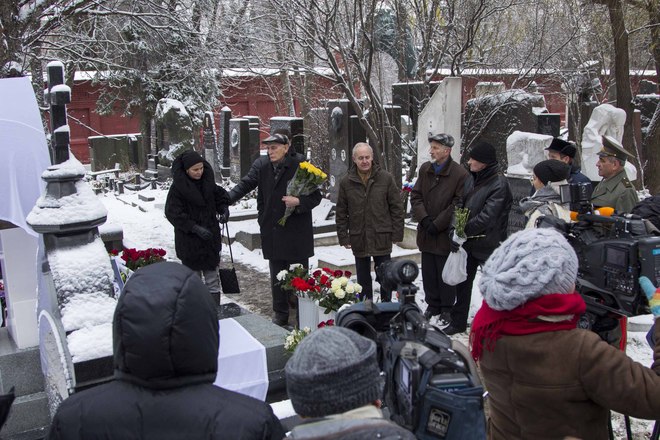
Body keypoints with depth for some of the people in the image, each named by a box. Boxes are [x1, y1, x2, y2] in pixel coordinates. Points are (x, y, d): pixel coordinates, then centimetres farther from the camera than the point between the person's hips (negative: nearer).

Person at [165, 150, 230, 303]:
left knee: (213, 281, 9)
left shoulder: (208, 180, 2)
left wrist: (224, 209, -6)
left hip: (210, 239, 4)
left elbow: (220, 196, 16)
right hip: (189, 242, -4)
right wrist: (195, 228, -25)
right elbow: (172, 213, -17)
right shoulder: (178, 187, -13)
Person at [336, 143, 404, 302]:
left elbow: (396, 207, -1)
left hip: (382, 238, -1)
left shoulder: (386, 178, -3)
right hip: (359, 239, 2)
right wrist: (343, 237, 0)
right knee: (363, 278, 14)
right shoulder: (346, 182, 1)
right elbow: (341, 213, 5)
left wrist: (397, 233, -4)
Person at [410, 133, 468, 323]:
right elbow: (416, 196, 5)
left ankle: (446, 308, 23)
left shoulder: (460, 174, -13)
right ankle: (432, 305, 31)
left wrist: (437, 224, -14)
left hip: (446, 235, -5)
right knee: (428, 273, 15)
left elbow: (458, 205, -14)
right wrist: (424, 219, -9)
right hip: (426, 234, 5)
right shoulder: (424, 169, 5)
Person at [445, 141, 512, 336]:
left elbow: (487, 217, -23)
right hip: (468, 242, 7)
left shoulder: (499, 184, -16)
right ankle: (458, 322, 26)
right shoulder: (472, 179, 8)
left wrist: (463, 231, -19)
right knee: (463, 282, 13)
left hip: (488, 244, -7)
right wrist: (454, 230, -6)